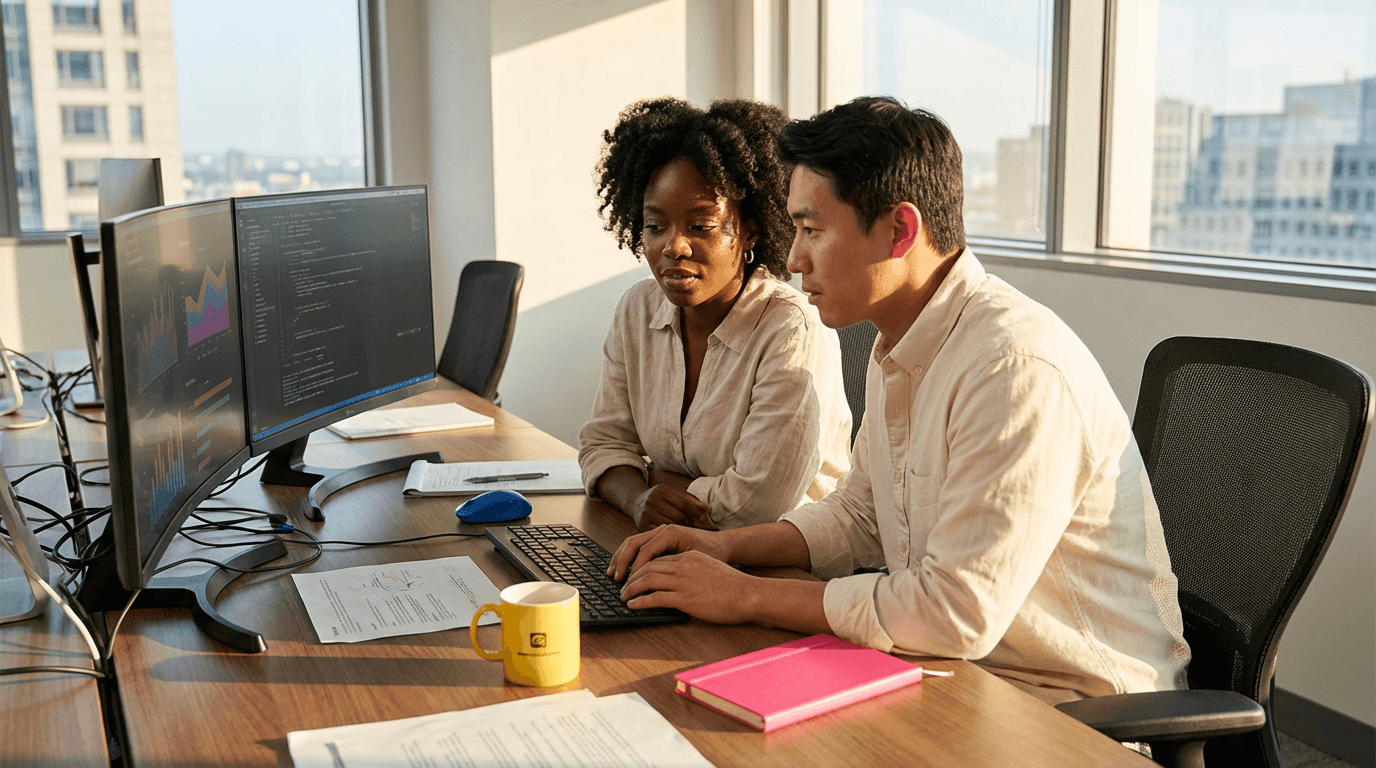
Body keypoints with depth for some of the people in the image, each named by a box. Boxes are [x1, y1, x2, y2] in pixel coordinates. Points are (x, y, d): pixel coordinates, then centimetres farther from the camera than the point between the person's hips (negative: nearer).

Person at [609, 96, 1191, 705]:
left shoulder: (1017, 367, -27)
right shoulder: (900, 346, 6)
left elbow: (956, 615, -29)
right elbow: (861, 516, 18)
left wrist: (745, 596, -20)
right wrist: (728, 547, 2)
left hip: (1075, 709, -8)